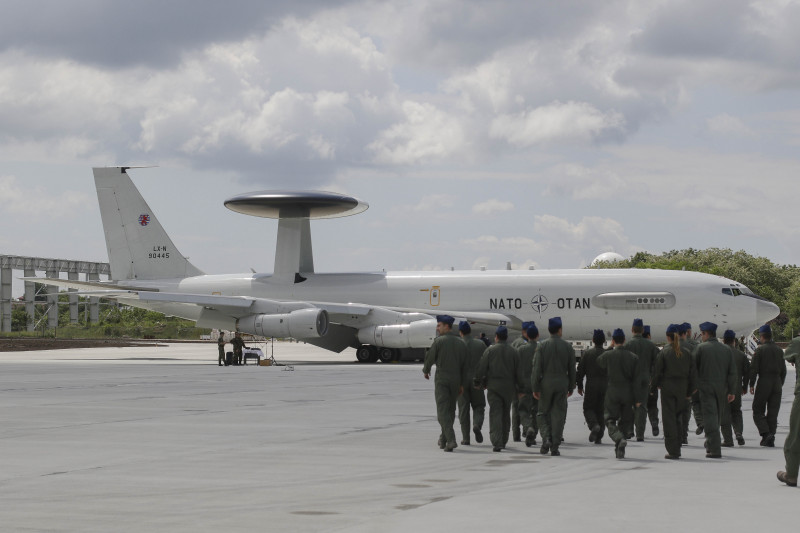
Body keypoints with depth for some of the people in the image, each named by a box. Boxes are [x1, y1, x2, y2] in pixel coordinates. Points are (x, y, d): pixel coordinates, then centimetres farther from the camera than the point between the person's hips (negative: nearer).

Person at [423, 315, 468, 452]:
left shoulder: (439, 341, -8)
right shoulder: (461, 343, 7)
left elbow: (430, 358, -3)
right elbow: (464, 366, 7)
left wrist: (426, 371, 17)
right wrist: (462, 384, 13)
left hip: (441, 380, -5)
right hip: (455, 380, 5)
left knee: (443, 411, -6)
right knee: (450, 410, 16)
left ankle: (451, 440, -19)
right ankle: (443, 439, 26)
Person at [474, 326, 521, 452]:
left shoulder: (490, 350, -3)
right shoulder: (513, 352, 2)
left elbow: (481, 368, -3)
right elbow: (518, 371, 3)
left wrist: (478, 382, 9)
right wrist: (518, 388, 11)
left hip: (493, 386, -3)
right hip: (509, 387, 3)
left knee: (495, 414, -5)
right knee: (505, 414, 16)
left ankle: (496, 442, -17)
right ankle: (504, 441, 24)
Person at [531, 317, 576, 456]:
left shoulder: (542, 346, -5)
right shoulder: (568, 347, 0)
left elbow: (537, 368, -8)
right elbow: (572, 370, 4)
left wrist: (535, 388, -4)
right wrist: (571, 387, 14)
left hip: (546, 383, -1)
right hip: (562, 384, 1)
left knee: (543, 413, 12)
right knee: (558, 414, 4)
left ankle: (546, 438, -8)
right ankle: (555, 447, 3)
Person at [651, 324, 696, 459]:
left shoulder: (664, 351, -7)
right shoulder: (686, 351, 1)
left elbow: (657, 371, -5)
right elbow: (693, 372, 4)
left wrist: (654, 386, 11)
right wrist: (690, 391, 11)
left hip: (667, 388, -3)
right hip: (682, 388, 3)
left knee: (669, 418, 1)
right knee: (679, 417, 16)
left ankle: (673, 451, -3)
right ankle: (677, 447, 16)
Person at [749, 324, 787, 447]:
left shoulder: (760, 349, -7)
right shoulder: (779, 350, 8)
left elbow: (754, 368, -9)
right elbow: (783, 370, 12)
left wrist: (752, 384, -3)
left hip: (764, 382, -4)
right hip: (777, 384, 4)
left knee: (758, 411, 3)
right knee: (773, 413, 8)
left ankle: (766, 433, -16)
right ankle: (770, 438, 5)